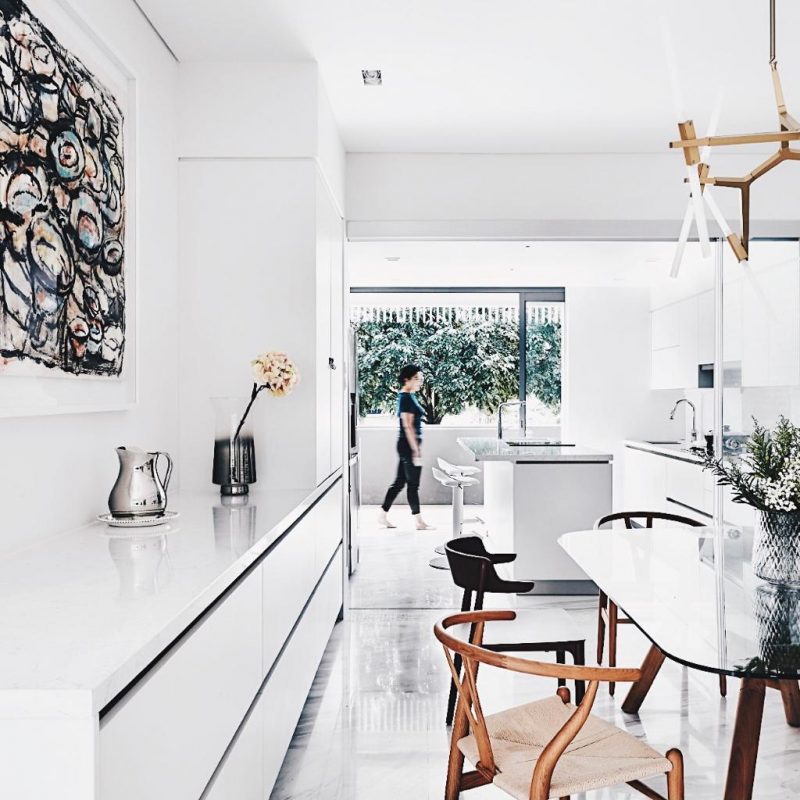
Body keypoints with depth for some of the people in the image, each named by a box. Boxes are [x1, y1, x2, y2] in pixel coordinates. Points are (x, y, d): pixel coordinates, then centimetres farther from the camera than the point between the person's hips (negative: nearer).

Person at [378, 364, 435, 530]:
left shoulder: (408, 396, 15)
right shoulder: (406, 398, -15)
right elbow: (408, 426, -20)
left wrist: (417, 449, 21)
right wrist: (416, 452, -21)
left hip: (407, 446, 10)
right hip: (409, 446, -10)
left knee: (399, 482, 13)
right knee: (413, 484, -1)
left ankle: (383, 514, 20)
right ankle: (419, 521, 8)